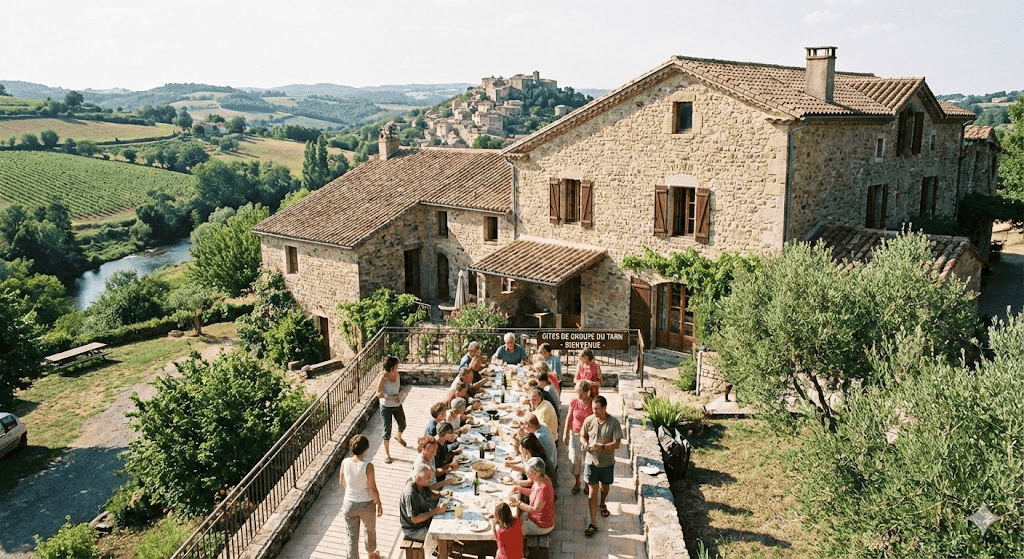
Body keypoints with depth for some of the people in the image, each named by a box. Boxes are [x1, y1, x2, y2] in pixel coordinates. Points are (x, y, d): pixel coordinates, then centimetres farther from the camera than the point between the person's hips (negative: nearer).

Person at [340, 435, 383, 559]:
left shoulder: (345, 463, -13)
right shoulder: (368, 466, -25)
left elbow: (342, 482, 4)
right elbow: (373, 489, -19)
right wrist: (379, 504, -3)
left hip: (349, 504, 2)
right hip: (366, 504, -2)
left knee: (352, 536, 14)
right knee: (370, 530, 26)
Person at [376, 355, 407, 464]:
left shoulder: (396, 374, -2)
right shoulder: (383, 378, -21)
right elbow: (378, 394, -19)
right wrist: (391, 397, -26)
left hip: (397, 405, 6)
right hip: (386, 407, -6)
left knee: (402, 424, 23)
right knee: (387, 430, -1)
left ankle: (399, 437, 57)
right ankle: (386, 453, 14)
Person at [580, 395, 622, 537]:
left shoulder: (613, 423, -16)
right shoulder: (589, 420, -9)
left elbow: (617, 444, -18)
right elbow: (582, 436, 6)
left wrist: (601, 447, -30)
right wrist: (586, 444, -16)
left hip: (607, 462, 0)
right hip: (591, 461, 0)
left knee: (605, 486, 23)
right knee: (593, 491, 0)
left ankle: (603, 504, 55)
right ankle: (593, 524, 4)